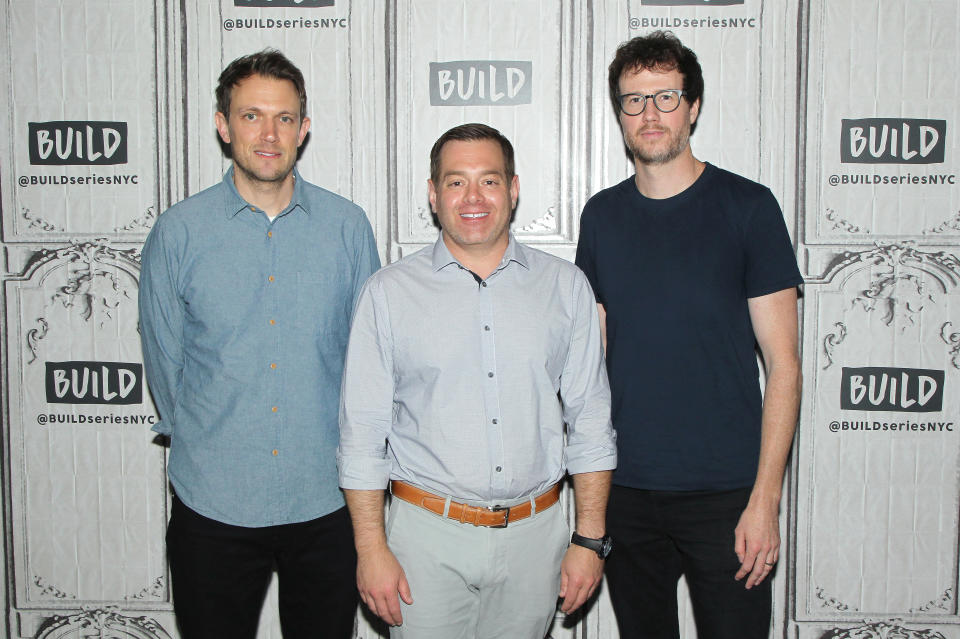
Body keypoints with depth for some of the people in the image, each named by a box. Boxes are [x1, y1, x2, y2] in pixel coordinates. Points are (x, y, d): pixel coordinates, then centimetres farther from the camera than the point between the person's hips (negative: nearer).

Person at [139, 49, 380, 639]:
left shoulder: (347, 226, -1)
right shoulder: (179, 231, -3)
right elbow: (165, 359, 6)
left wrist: (353, 458, 7)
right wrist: (202, 445, 11)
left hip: (328, 503, 1)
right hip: (212, 506, 0)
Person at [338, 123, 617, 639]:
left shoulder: (566, 287, 2)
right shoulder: (389, 293, -2)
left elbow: (590, 421, 4)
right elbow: (363, 432, -2)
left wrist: (590, 539, 1)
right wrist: (371, 549, -6)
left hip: (534, 536, 2)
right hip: (428, 536, -1)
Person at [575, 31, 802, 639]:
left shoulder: (747, 206, -5)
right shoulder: (601, 214, 5)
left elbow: (783, 366, -6)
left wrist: (765, 499, -12)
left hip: (726, 494, -3)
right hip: (624, 492, 3)